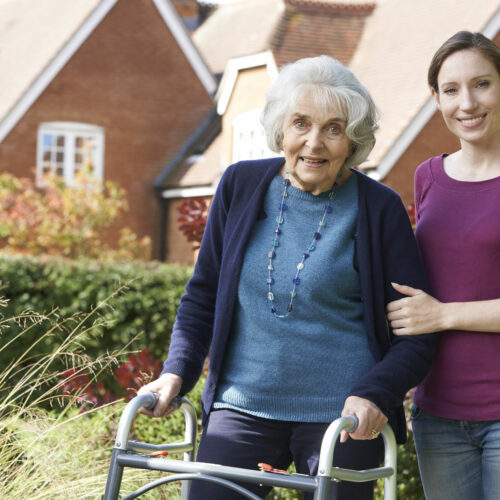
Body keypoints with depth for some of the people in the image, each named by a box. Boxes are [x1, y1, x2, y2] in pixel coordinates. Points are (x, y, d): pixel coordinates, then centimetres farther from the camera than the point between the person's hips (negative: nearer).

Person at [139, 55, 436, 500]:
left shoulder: (379, 209, -4)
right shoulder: (241, 185, 3)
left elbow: (418, 333, -2)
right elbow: (203, 293, 13)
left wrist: (373, 394, -18)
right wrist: (177, 372, 1)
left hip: (342, 416, -2)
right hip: (242, 408, 2)